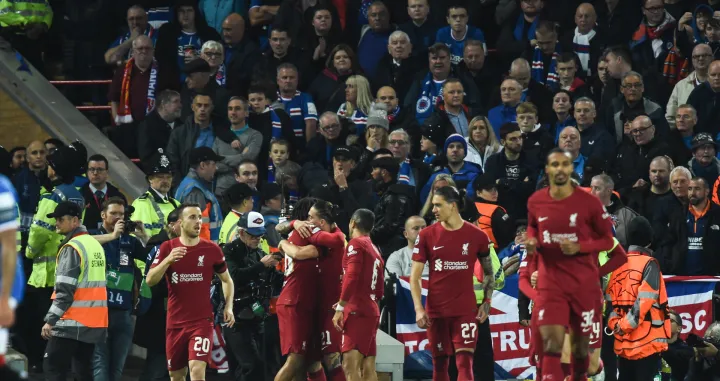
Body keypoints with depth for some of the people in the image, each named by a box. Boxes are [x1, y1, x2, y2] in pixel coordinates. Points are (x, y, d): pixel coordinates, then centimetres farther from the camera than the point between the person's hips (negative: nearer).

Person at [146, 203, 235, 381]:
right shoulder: (167, 248, -1)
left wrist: (228, 307, 0)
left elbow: (226, 280, 13)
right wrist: (168, 260, -24)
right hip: (175, 322, 2)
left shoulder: (212, 249, -2)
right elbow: (150, 280, -8)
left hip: (202, 321, -2)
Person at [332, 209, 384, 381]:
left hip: (358, 312, -9)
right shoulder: (375, 251, 21)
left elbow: (351, 277, -18)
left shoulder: (356, 244, -5)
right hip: (371, 312, 9)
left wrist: (340, 308, -17)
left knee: (350, 366, -17)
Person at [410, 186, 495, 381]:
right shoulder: (426, 235, 1)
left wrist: (486, 303, 3)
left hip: (466, 311, -2)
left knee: (464, 360, -11)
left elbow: (489, 272, 12)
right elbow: (415, 276, 1)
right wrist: (418, 309, -8)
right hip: (435, 311, 2)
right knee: (439, 363, 7)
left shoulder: (476, 235, 0)